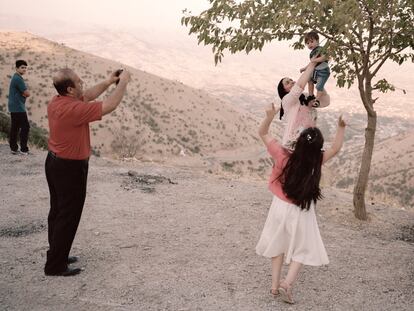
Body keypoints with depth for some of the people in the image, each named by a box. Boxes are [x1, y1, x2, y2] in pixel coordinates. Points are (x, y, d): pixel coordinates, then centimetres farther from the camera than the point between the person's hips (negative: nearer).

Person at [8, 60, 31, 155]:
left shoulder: (16, 77, 16)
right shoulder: (18, 79, -17)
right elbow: (27, 94, -16)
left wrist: (23, 93, -3)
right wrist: (24, 94, 3)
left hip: (14, 107, 10)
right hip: (18, 108, -10)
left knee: (15, 128, 11)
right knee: (25, 127, -7)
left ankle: (13, 148, 14)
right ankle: (23, 149, -6)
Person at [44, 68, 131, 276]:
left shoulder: (57, 102, 1)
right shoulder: (73, 109, -27)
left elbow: (88, 96, 15)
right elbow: (110, 105, -23)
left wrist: (108, 82, 10)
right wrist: (123, 82, -10)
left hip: (55, 163, 10)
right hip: (71, 168, -10)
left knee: (57, 212, 18)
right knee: (68, 217, 1)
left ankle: (57, 255, 32)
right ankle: (56, 265, 9)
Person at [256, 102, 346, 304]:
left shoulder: (283, 156, -21)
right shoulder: (316, 161, -22)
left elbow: (263, 133, -12)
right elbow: (336, 149, -6)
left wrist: (269, 117, -22)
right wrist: (341, 128, -5)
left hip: (280, 207, 2)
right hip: (301, 212, -2)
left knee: (278, 246, 21)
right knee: (302, 249, 16)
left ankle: (275, 285, 26)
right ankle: (287, 283, 0)